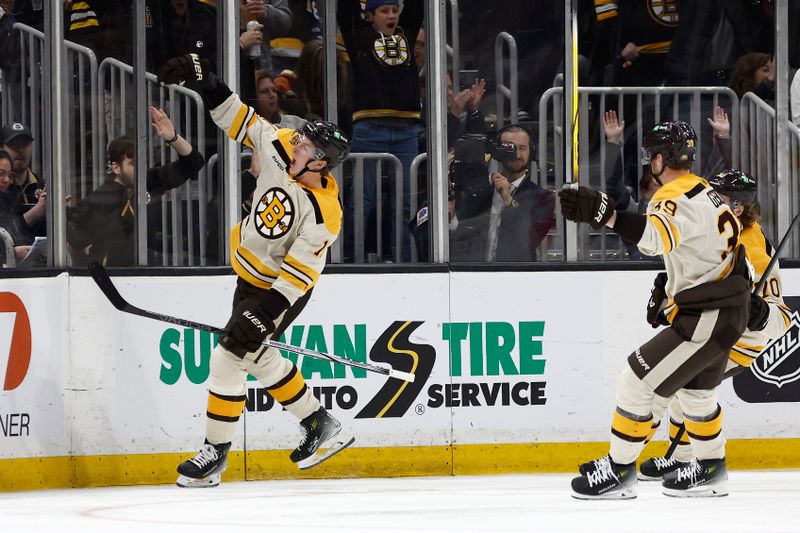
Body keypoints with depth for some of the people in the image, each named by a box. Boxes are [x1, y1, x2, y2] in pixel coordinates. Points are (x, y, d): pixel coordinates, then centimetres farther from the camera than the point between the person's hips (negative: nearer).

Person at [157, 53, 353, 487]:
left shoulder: (322, 215, -30)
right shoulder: (280, 150, -13)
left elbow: (299, 274, -29)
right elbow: (240, 121, -1)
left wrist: (263, 314, -33)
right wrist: (203, 82, -9)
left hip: (281, 289, -8)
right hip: (251, 271, 8)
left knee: (231, 356, -10)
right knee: (260, 358, 18)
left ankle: (215, 453, 1)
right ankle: (321, 427, 30)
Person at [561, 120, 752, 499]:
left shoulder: (675, 197, -20)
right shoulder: (704, 191, 13)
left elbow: (656, 237, -42)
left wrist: (606, 215, -54)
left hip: (708, 318, -11)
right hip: (728, 309, 11)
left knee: (637, 381, -9)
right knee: (695, 389, 28)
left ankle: (619, 471, -3)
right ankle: (711, 470, 39)